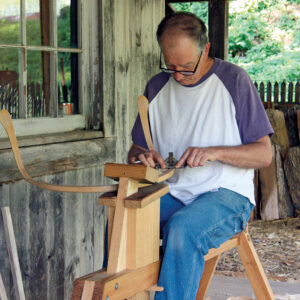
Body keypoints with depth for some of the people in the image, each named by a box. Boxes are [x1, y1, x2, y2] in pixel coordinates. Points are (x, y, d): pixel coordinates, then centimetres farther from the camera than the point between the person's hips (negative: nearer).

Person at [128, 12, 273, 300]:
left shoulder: (234, 80, -2)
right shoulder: (157, 87, 11)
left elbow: (264, 154, -3)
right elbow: (135, 150, 17)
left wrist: (215, 152, -18)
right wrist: (140, 155, -8)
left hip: (226, 194, -4)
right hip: (170, 195, 4)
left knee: (183, 227, -36)